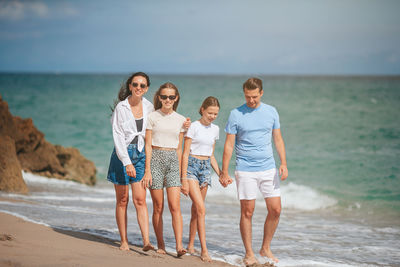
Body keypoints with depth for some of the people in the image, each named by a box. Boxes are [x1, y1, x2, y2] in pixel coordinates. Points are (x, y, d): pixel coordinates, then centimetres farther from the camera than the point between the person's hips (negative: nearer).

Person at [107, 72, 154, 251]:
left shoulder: (149, 107, 4)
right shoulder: (121, 107, -8)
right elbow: (118, 137, -12)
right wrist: (127, 162, -19)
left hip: (140, 155, 2)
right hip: (121, 155, -2)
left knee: (140, 200, -6)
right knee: (122, 200, 5)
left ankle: (146, 241, -12)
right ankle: (124, 241, 14)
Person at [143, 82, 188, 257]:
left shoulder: (181, 120, 10)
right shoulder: (152, 117, 2)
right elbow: (148, 145, -1)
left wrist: (181, 174, 13)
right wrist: (147, 170, -9)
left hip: (173, 160, 2)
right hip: (155, 159, -2)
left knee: (175, 206, -10)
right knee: (158, 207, 1)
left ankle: (179, 246, -16)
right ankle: (160, 245, 12)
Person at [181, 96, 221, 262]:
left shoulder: (215, 129, 12)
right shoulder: (194, 127, -7)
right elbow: (185, 153, -8)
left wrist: (220, 174, 12)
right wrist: (184, 177, -13)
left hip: (206, 168, 6)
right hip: (191, 166, -6)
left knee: (196, 209, 9)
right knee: (201, 208, -15)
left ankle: (190, 245, 20)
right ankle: (204, 250, -16)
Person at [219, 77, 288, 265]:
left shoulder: (271, 112, 7)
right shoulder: (236, 114, -2)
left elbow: (278, 139, 11)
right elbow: (229, 145, 0)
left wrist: (283, 163, -1)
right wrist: (224, 172, -4)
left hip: (268, 168, 3)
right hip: (245, 170, -3)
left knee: (275, 210, 1)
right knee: (247, 212, -1)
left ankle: (265, 249, 17)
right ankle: (249, 253, 8)